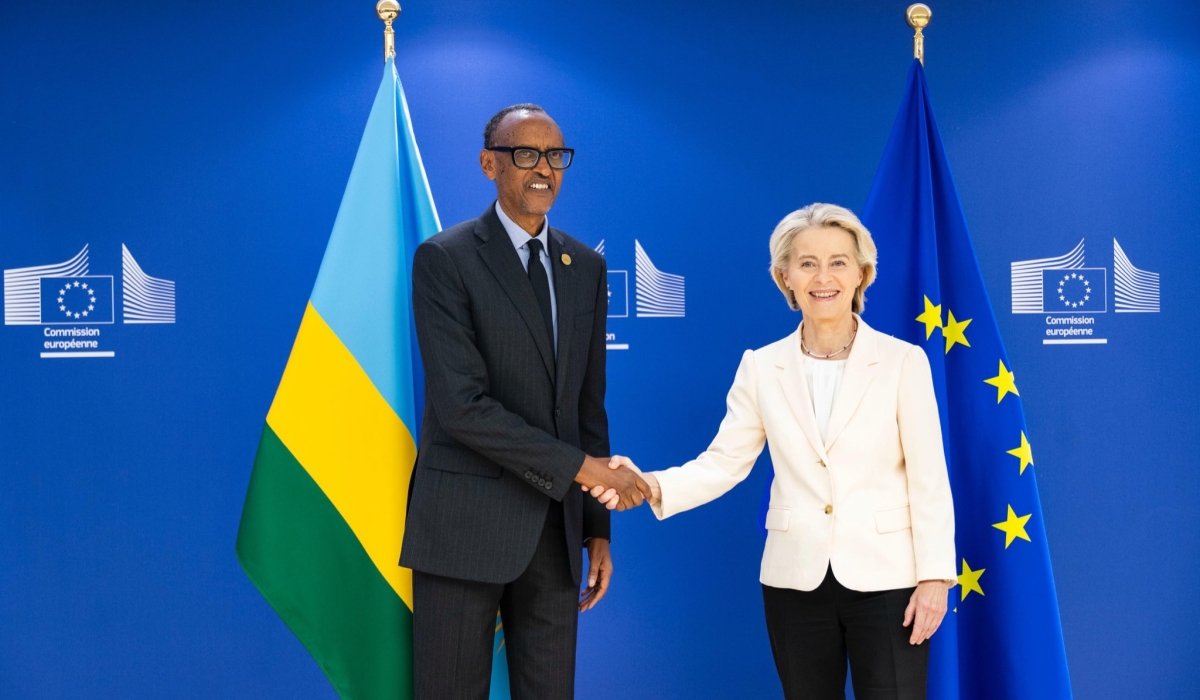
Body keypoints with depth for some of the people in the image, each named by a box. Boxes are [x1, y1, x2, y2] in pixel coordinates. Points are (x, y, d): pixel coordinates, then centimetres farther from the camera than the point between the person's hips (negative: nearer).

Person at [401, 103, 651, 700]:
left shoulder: (587, 267, 11)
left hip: (555, 526, 5)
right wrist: (579, 467, -15)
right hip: (466, 524, -5)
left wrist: (598, 530, 10)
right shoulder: (444, 259, -6)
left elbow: (589, 401, 13)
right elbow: (462, 404, -16)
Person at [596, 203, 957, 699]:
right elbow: (724, 462, -1)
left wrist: (935, 576, -9)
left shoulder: (903, 361, -4)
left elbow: (929, 480, -4)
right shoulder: (761, 367, 3)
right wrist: (651, 484, -18)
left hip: (885, 579, -3)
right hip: (795, 582, 3)